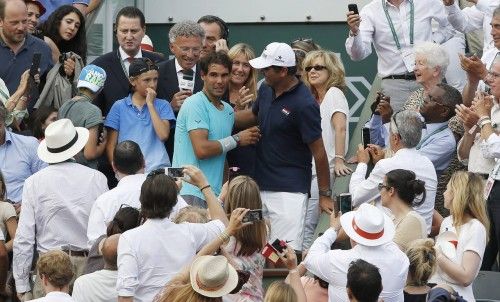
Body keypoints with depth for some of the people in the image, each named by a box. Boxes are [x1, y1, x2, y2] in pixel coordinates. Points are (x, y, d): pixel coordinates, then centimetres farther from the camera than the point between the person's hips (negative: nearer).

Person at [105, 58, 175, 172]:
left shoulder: (163, 106, 12)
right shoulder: (119, 107, 10)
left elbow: (163, 135, -5)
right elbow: (111, 145, 10)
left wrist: (150, 104, -1)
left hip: (158, 168, 0)